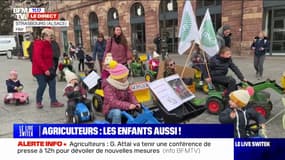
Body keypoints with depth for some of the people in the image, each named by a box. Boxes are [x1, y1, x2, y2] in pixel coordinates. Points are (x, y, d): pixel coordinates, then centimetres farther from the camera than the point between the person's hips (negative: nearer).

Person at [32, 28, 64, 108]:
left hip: (48, 69, 9)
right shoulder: (39, 45, -15)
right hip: (40, 70, -8)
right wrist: (45, 69, -27)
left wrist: (52, 67, 10)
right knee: (42, 85, -4)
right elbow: (38, 59, -24)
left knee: (52, 84, 4)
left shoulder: (48, 45, 13)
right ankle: (38, 102, 17)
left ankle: (54, 102, 10)